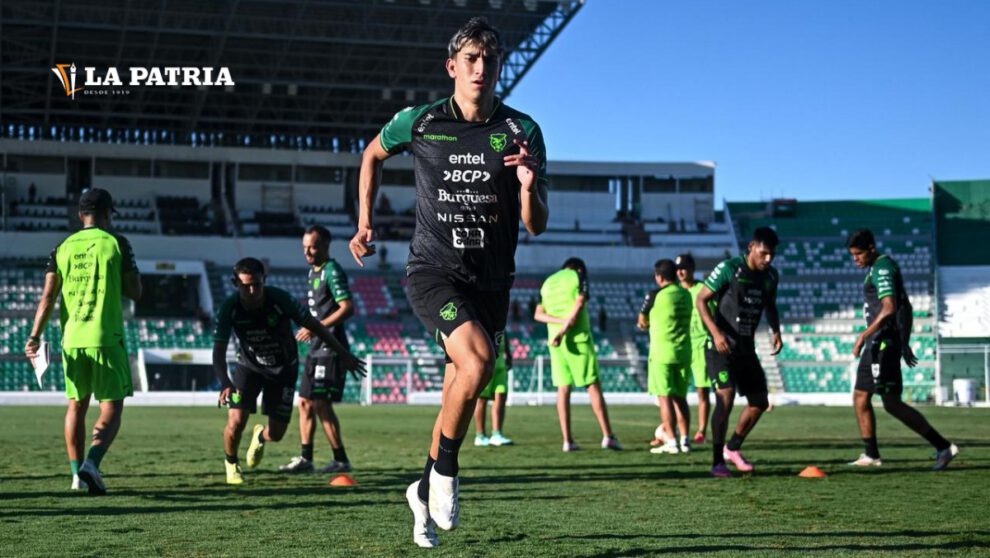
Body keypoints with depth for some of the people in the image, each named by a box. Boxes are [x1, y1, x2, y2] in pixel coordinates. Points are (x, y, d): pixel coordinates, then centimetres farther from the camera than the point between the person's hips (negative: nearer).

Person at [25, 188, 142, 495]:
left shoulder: (63, 247, 9)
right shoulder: (116, 243, -1)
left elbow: (48, 295, 2)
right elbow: (135, 292, -2)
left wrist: (35, 336, -1)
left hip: (72, 338, 4)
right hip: (106, 337, -4)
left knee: (76, 406, 15)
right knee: (112, 406, 0)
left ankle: (77, 473, 15)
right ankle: (92, 463, -20)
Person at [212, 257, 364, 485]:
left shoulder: (279, 299, -27)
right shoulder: (229, 308, -24)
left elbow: (312, 324, -16)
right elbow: (219, 351, -23)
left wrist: (343, 354, -13)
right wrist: (225, 384, -40)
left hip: (284, 369, 0)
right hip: (249, 366, 0)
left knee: (276, 434, -1)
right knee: (236, 421, -19)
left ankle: (261, 436, 40)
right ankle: (231, 463, 15)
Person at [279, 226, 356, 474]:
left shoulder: (332, 271, -12)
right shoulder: (313, 272, 17)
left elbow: (348, 308, -21)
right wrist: (309, 330, 15)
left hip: (330, 349, -10)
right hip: (317, 349, 10)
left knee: (321, 404, -10)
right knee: (305, 402, 10)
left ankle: (341, 460, -3)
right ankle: (305, 458, 15)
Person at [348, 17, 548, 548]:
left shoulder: (522, 131, -1)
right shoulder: (418, 122, -2)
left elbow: (536, 226, -2)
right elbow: (372, 155, 20)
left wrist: (529, 185, -22)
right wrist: (365, 221, 15)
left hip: (491, 281, 3)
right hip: (433, 270, -3)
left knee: (460, 393, 10)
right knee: (477, 360, -28)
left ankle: (425, 490, 34)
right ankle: (445, 470, -5)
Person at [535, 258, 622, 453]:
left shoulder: (547, 283, 17)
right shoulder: (579, 277, 3)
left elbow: (538, 314, 7)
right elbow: (579, 305, -10)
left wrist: (560, 322, -7)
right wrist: (564, 330, -13)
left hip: (556, 342, 4)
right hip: (578, 338, -4)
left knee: (563, 389, 4)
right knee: (593, 386, -2)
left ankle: (568, 440, 0)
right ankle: (608, 436, -4)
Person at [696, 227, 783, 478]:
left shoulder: (770, 276, 6)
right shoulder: (729, 269, -13)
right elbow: (701, 300, -12)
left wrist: (776, 331, 4)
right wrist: (716, 332, -24)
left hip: (746, 348, 7)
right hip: (720, 347, -7)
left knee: (759, 402, 8)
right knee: (726, 398, -19)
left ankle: (733, 448, 29)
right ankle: (717, 462, -10)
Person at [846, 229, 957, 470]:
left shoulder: (882, 268, -13)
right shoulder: (879, 268, 18)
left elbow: (889, 308, -24)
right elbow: (906, 308, 23)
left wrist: (863, 336, -21)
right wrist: (905, 343, 24)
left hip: (883, 342, -10)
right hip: (877, 344, 10)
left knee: (892, 403, -10)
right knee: (860, 398, 11)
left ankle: (943, 447, -8)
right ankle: (871, 455, 15)